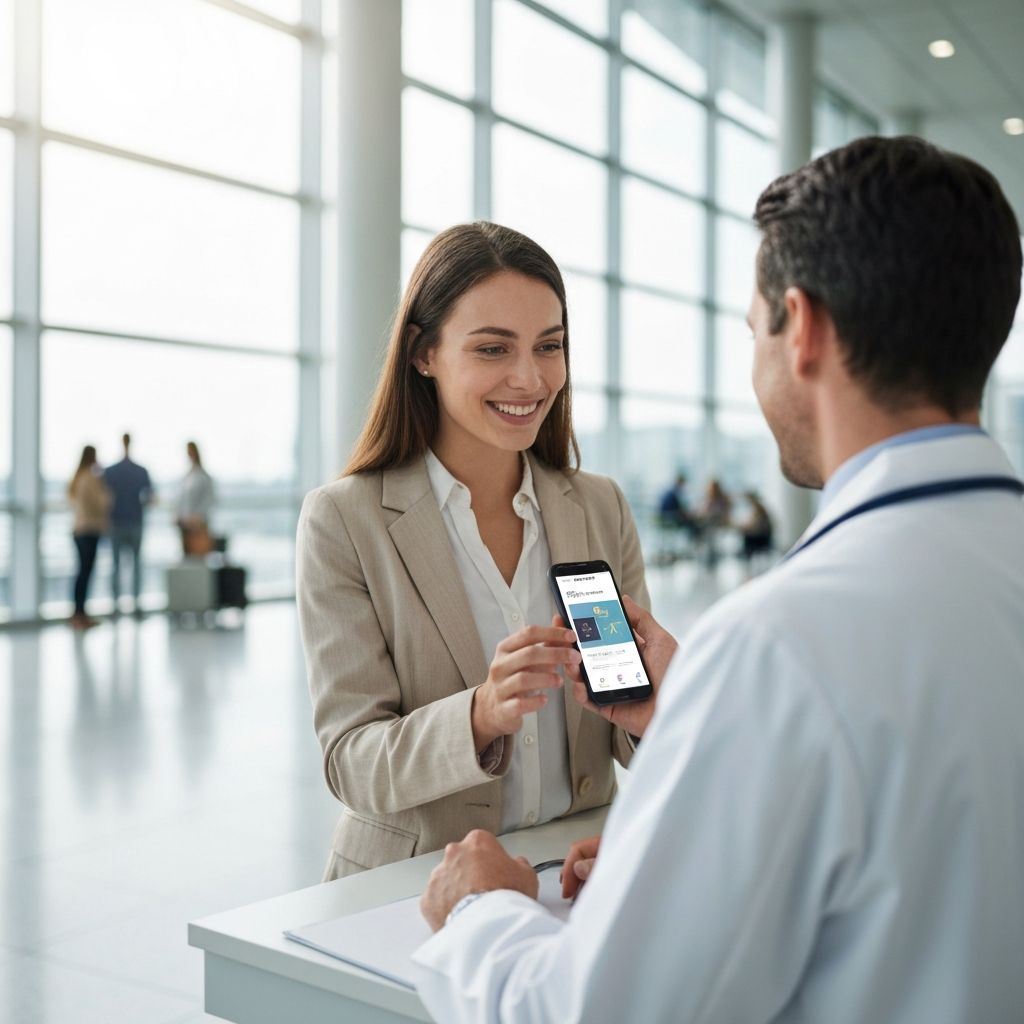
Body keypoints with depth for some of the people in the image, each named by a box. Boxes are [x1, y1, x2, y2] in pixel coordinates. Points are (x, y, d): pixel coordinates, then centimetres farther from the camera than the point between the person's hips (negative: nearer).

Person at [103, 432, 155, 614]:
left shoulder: (109, 472, -5)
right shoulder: (142, 471, -4)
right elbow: (150, 498, -5)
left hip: (116, 523, 0)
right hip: (135, 523, 0)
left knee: (116, 564, 8)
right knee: (136, 563, 10)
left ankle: (116, 603, 6)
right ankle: (135, 601, 5)